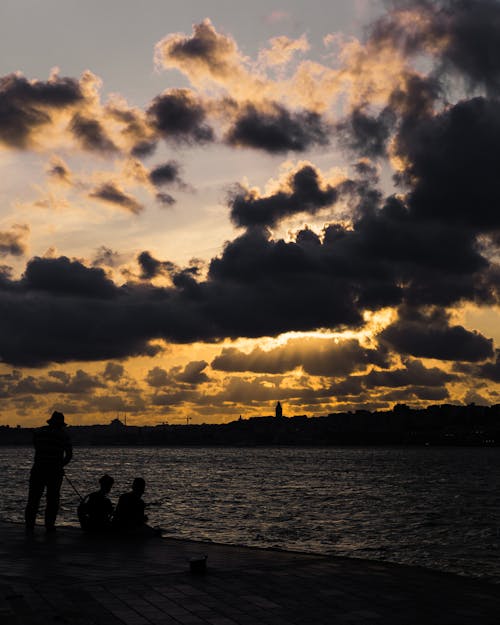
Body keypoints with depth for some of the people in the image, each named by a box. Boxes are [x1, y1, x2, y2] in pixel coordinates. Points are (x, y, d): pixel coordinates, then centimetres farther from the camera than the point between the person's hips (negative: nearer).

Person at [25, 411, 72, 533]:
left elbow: (37, 448, 13)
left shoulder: (38, 432, 7)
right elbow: (69, 454, 1)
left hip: (38, 469, 2)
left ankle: (29, 525, 4)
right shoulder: (63, 435, 0)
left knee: (33, 498, 7)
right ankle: (49, 525, 3)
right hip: (55, 471, -2)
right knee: (52, 499, 6)